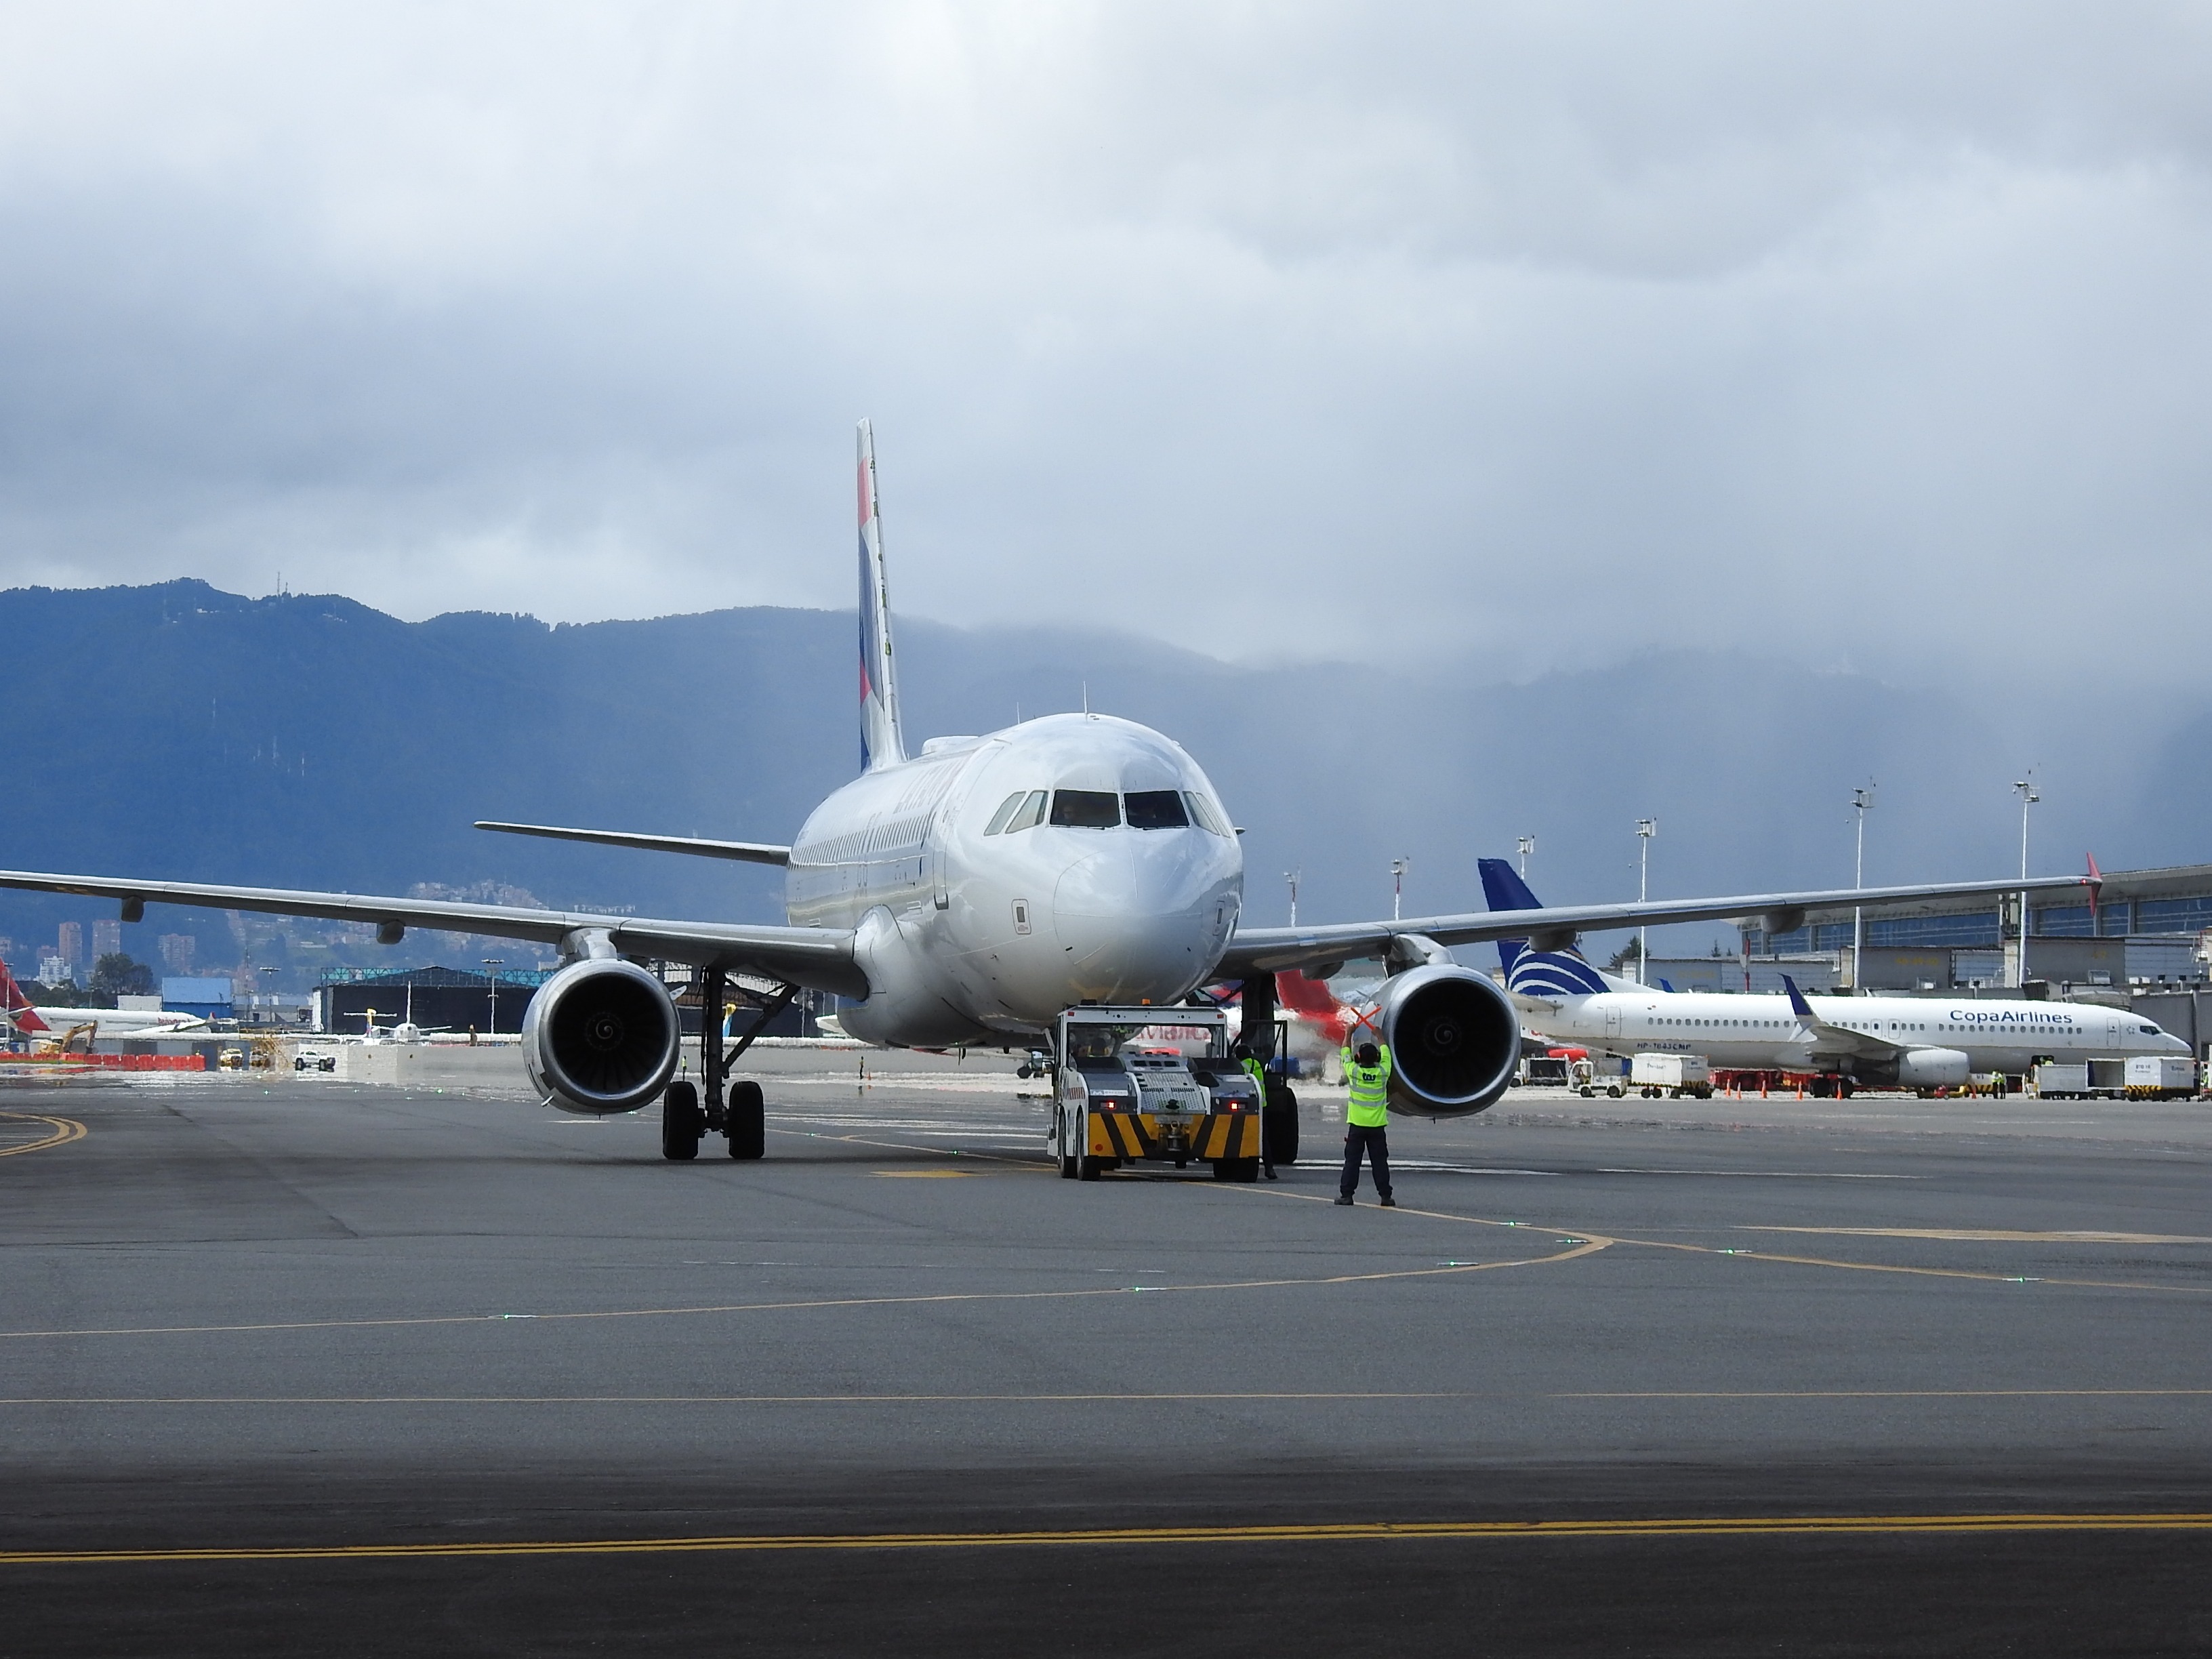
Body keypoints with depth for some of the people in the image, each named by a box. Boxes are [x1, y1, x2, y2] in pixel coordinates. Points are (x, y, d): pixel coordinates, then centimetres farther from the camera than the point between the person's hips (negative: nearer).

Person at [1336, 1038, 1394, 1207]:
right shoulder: (1383, 1072, -5)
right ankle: (1386, 1195, 2)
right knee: (1380, 1162, 4)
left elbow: (1345, 1054, 7)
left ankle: (1346, 1194, -1)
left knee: (1352, 1161, 2)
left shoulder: (1354, 1072, -10)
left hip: (1357, 1125, -1)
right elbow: (1386, 1053, 14)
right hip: (1378, 1126, 1)